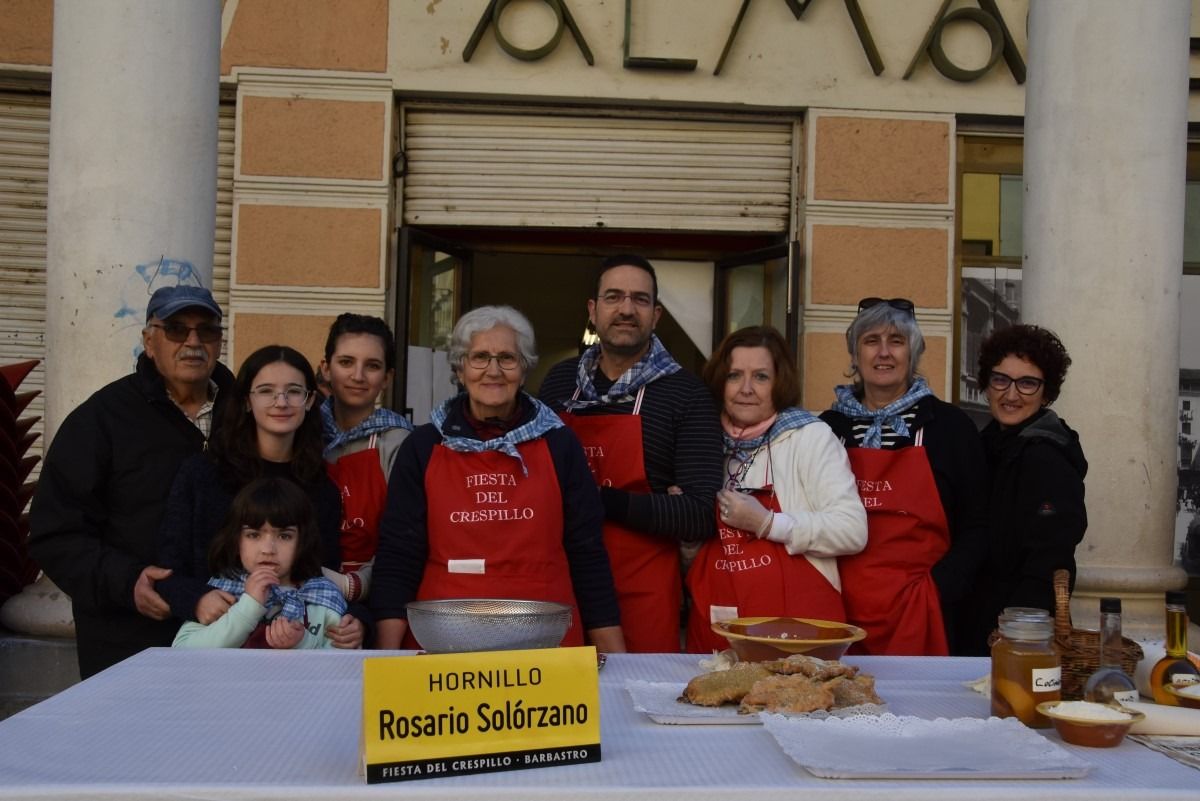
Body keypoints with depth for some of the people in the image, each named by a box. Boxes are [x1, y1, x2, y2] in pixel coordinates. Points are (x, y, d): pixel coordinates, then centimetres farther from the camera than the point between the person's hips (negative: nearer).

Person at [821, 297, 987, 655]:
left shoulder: (949, 425, 4)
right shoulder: (829, 426, 9)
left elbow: (976, 527, 4)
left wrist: (939, 589, -8)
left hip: (916, 613, -1)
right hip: (837, 608, 2)